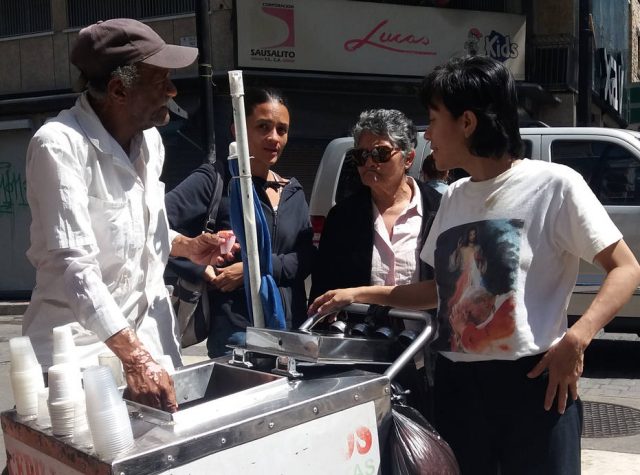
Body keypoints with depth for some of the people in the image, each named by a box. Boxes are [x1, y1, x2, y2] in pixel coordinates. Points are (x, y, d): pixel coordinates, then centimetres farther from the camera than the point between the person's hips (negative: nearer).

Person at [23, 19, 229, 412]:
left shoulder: (150, 139, 5)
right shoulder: (60, 145, -19)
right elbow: (75, 264, -28)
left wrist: (187, 246, 2)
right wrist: (134, 357, -34)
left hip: (150, 333, 7)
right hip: (82, 346, -6)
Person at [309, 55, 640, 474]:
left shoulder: (553, 185, -8)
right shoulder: (454, 197, 11)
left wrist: (577, 339, -21)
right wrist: (359, 294, 15)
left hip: (533, 381, -5)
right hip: (457, 383, 6)